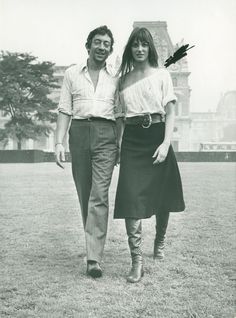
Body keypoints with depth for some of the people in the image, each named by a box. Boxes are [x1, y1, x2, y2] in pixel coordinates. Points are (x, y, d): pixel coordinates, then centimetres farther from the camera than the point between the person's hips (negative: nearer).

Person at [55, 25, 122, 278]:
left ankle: (94, 258, -12)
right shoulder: (72, 74, 13)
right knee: (84, 195, 7)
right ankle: (94, 244, 23)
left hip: (106, 135, -1)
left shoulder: (116, 78, 13)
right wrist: (59, 142, -1)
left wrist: (120, 145, 5)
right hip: (79, 132, 2)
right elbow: (64, 111, 9)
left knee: (99, 195, -12)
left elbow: (119, 114, 13)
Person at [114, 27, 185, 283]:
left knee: (161, 196, 9)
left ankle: (160, 241, 36)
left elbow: (170, 112, -1)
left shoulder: (161, 75, 5)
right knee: (131, 197, -11)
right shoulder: (123, 79, 11)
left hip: (157, 136, -1)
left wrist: (166, 143, -13)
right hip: (132, 139, 1)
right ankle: (136, 261, -8)